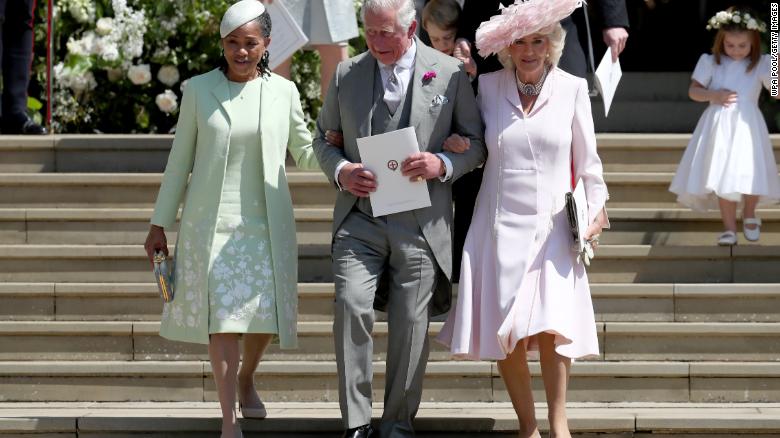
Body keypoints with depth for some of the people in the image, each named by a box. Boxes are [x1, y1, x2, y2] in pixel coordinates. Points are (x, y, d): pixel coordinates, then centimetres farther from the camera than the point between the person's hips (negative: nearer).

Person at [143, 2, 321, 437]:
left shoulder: (283, 91, 4)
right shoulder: (199, 90, 1)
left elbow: (305, 153, 13)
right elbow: (180, 160, 6)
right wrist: (160, 224, 7)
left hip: (266, 223, 2)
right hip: (212, 222, -2)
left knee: (265, 313, 6)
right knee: (222, 315, -9)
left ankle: (246, 379, 37)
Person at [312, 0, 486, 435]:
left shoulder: (450, 72, 2)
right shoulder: (347, 74, 9)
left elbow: (476, 143, 7)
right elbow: (324, 138, 17)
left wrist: (443, 165, -13)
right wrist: (340, 170, -5)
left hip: (420, 222, -1)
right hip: (360, 217, 1)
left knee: (411, 323, 2)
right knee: (351, 306, -15)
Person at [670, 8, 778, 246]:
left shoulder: (761, 65, 0)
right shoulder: (711, 62, 4)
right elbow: (693, 91, 6)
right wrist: (714, 95, -12)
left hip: (747, 127, -1)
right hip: (719, 127, 1)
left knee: (751, 176, -4)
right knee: (724, 177, -2)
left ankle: (749, 215, 26)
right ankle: (730, 228, 7)